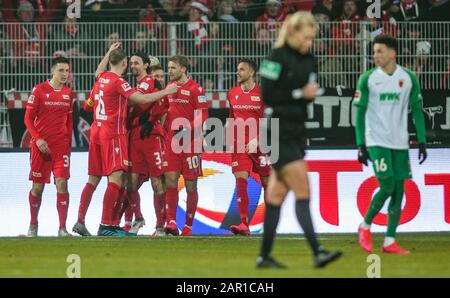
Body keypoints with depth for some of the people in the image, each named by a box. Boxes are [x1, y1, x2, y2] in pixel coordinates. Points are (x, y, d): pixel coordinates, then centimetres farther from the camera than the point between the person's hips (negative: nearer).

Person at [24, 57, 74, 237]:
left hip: (61, 145, 2)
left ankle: (62, 228, -9)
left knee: (62, 183, -10)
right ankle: (33, 225, 23)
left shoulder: (68, 93, 8)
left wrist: (69, 144, 11)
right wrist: (37, 139, -14)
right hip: (41, 145, -2)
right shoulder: (39, 90, -4)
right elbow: (28, 118, -4)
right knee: (38, 187, 4)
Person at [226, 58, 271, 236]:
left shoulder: (262, 93, -6)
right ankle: (244, 224, -17)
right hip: (239, 145, 3)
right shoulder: (232, 94, 8)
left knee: (267, 183, 6)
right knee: (241, 181, -12)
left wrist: (256, 140, -17)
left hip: (260, 144, -3)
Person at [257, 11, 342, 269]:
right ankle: (317, 252, -15)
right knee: (303, 191, -12)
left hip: (297, 131, 8)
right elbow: (267, 94, -15)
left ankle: (265, 255, 14)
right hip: (279, 132, -8)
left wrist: (312, 93, -6)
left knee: (278, 194, 10)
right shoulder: (277, 57, -10)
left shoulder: (309, 60, 13)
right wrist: (300, 94, -15)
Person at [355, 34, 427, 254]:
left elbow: (417, 110, 9)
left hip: (400, 143, 3)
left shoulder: (408, 78, 4)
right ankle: (365, 226, 8)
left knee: (398, 191, 0)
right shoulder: (367, 79, -2)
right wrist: (361, 145, -5)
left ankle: (389, 242, 5)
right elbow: (360, 113, 0)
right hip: (377, 142, -3)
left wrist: (421, 141, 2)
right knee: (387, 186, -14)